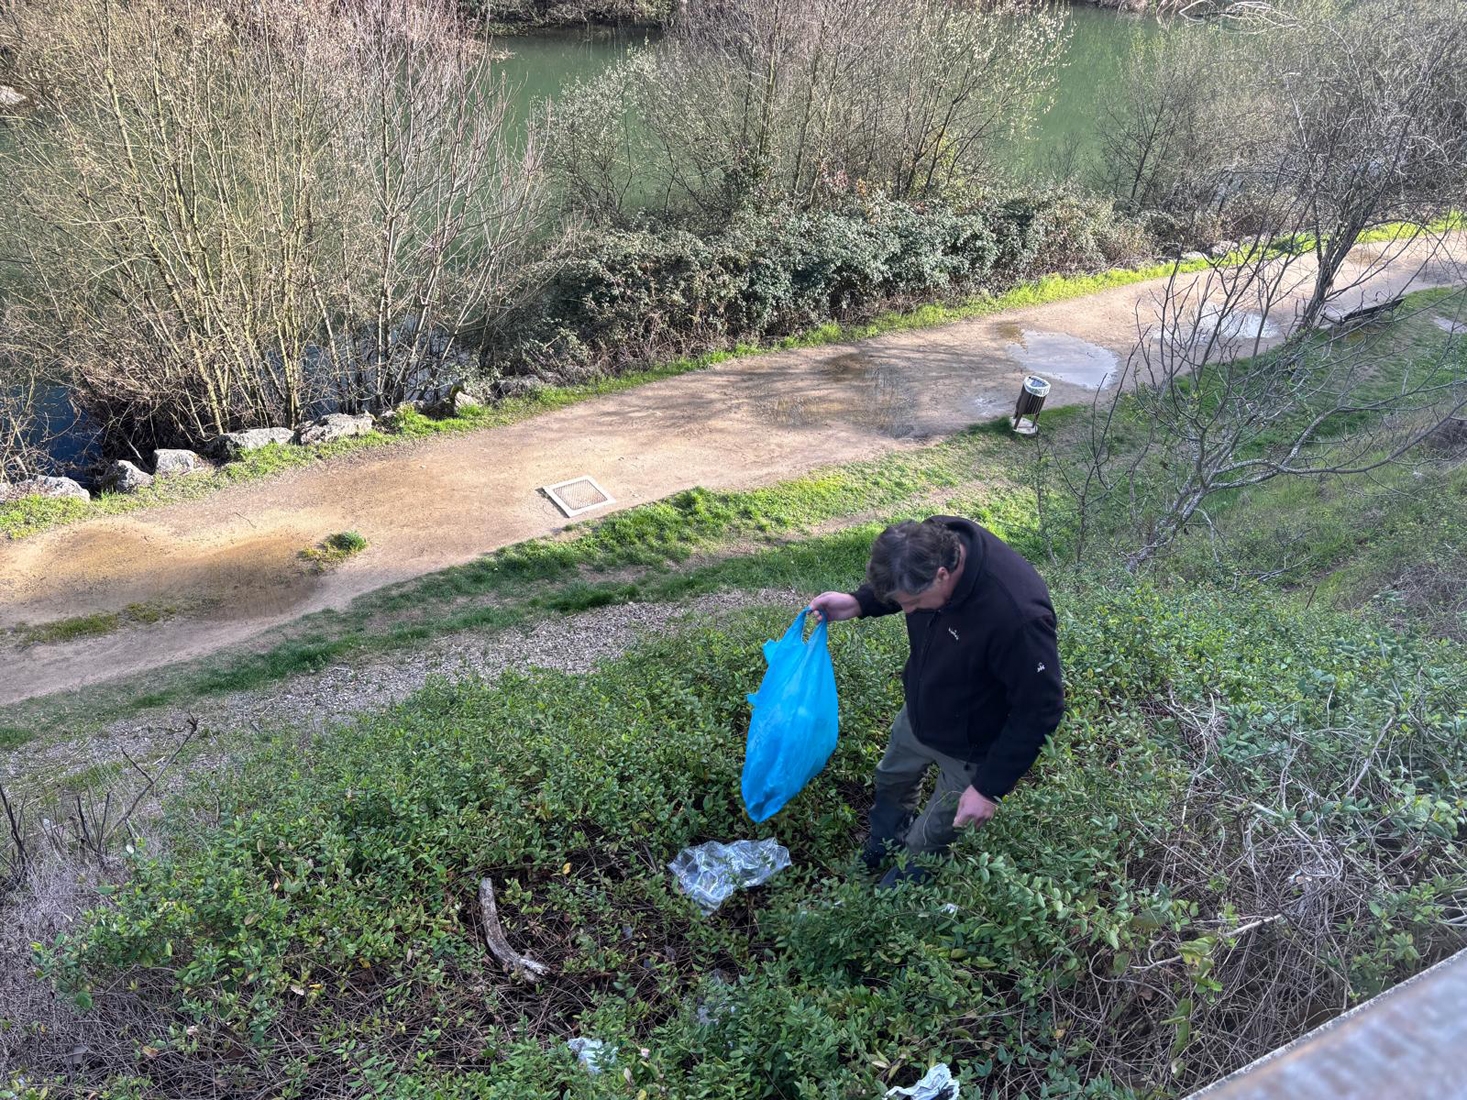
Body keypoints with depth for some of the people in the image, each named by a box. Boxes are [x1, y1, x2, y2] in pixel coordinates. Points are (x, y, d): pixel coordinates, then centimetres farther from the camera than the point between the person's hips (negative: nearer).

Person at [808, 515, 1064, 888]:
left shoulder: (1018, 616, -45)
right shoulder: (932, 543, -25)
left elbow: (1039, 710, -30)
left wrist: (990, 787, -24)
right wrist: (857, 603, -15)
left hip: (966, 750, -6)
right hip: (918, 713, 6)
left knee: (931, 836, 19)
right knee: (891, 779, 32)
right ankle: (881, 846, 63)